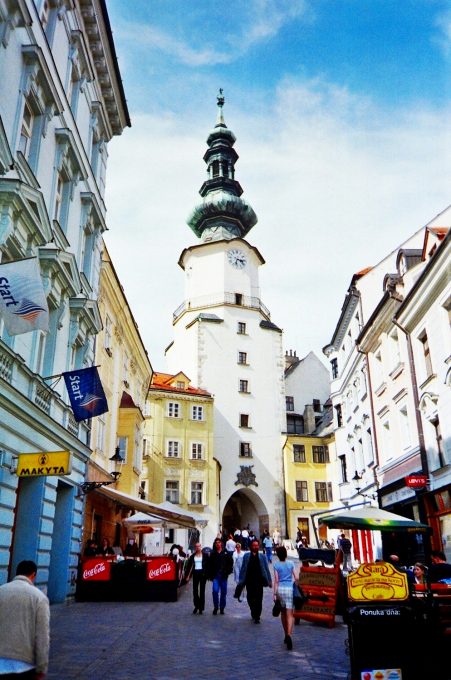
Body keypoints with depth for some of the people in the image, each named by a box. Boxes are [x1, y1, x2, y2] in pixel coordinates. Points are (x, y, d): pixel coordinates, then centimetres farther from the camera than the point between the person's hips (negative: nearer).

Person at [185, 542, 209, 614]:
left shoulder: (205, 555, 1)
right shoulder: (192, 556, 6)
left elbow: (208, 565, 0)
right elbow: (189, 566, 6)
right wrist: (188, 575, 0)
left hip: (202, 573, -2)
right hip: (195, 573, 2)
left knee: (202, 590, 3)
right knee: (195, 590, 2)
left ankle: (201, 607, 10)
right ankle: (196, 606, 18)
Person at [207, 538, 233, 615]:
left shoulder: (226, 553, 2)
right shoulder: (212, 553, 5)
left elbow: (230, 563, 1)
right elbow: (210, 565, 5)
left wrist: (228, 571, -9)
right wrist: (210, 575, -1)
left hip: (223, 575, 0)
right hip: (215, 575, 0)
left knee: (223, 592, 7)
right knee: (215, 591, -11)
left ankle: (222, 608, 20)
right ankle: (215, 607, 4)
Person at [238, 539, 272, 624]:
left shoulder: (262, 557, 6)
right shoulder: (246, 556, 6)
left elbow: (266, 569, 7)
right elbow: (243, 568, 6)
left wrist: (269, 581, 2)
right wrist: (241, 581, 2)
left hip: (259, 581, -1)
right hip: (249, 581, 1)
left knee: (258, 600, -4)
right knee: (250, 599, 9)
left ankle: (257, 617, 6)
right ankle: (254, 614, 32)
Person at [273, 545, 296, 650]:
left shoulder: (276, 565, -1)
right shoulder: (291, 563, 2)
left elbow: (276, 580, -4)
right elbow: (295, 577, 3)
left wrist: (275, 593, -2)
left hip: (280, 589, 1)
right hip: (290, 589, -1)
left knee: (283, 612, 19)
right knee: (290, 614, -5)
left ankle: (286, 635, 27)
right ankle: (289, 634, -25)